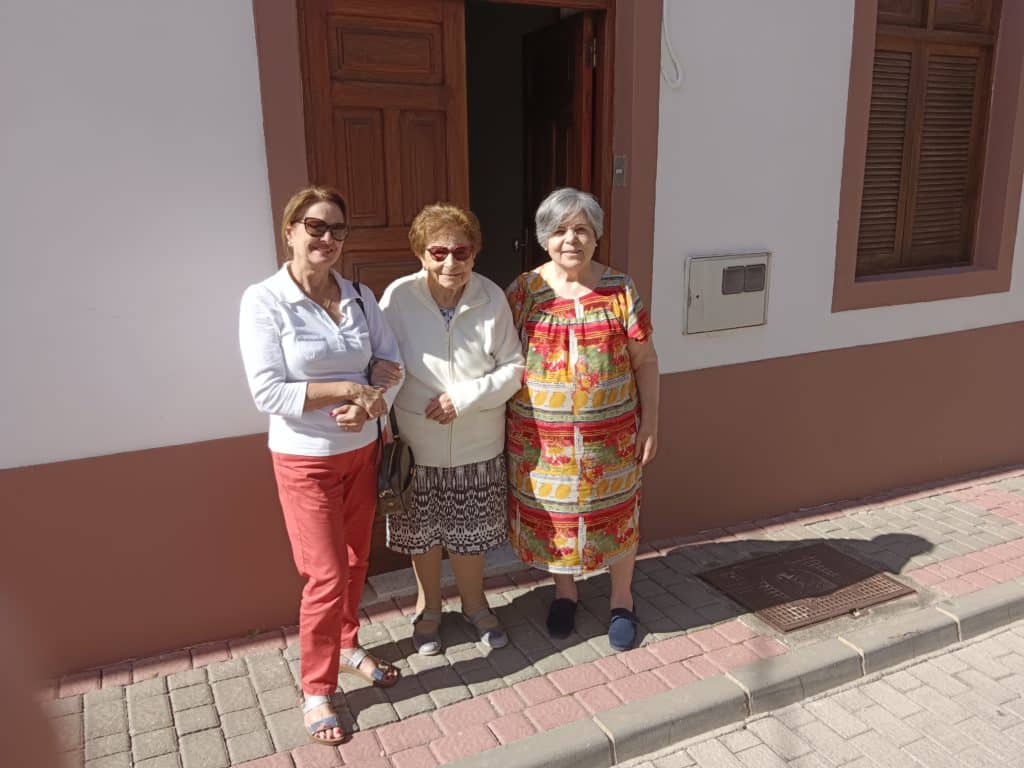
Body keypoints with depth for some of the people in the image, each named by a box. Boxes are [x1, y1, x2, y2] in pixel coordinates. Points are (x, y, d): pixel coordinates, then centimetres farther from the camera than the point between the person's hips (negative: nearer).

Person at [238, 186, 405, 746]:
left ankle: (348, 646, 42)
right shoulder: (263, 301, -14)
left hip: (362, 452, 5)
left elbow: (392, 363, 0)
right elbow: (268, 393, -20)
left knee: (355, 563, 18)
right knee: (326, 577, 0)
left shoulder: (359, 296, 1)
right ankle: (316, 690, 20)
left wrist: (373, 403, -20)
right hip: (305, 461, -5)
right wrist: (350, 388, -20)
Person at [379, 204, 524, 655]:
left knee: (470, 533, 17)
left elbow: (514, 368, -6)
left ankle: (474, 605, 44)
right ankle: (428, 609, 44)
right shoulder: (398, 297, -14)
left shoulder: (492, 299, -11)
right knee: (422, 534, 17)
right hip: (417, 444, 0)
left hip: (477, 446, 1)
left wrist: (465, 396, -19)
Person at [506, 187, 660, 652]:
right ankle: (564, 592, 39)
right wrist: (504, 425, 0)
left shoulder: (620, 290, -3)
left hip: (611, 431, 0)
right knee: (551, 513, 14)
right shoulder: (523, 292, -3)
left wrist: (650, 421, -2)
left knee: (616, 512, 11)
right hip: (542, 434, 1)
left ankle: (621, 602, 33)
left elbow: (645, 360, 1)